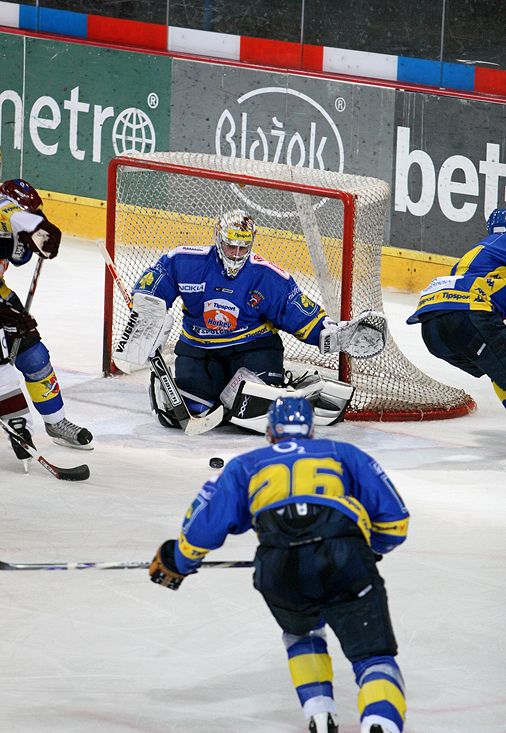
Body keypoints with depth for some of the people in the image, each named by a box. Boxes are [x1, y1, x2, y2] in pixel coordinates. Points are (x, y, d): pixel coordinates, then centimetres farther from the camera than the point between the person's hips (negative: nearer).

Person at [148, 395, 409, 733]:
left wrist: (176, 563, 48)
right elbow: (394, 520, 30)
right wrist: (367, 549, 49)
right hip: (346, 562, -1)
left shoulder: (245, 466, 32)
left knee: (302, 632, 32)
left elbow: (204, 525, 29)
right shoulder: (344, 454, 33)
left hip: (280, 566, 1)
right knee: (373, 654, 3)